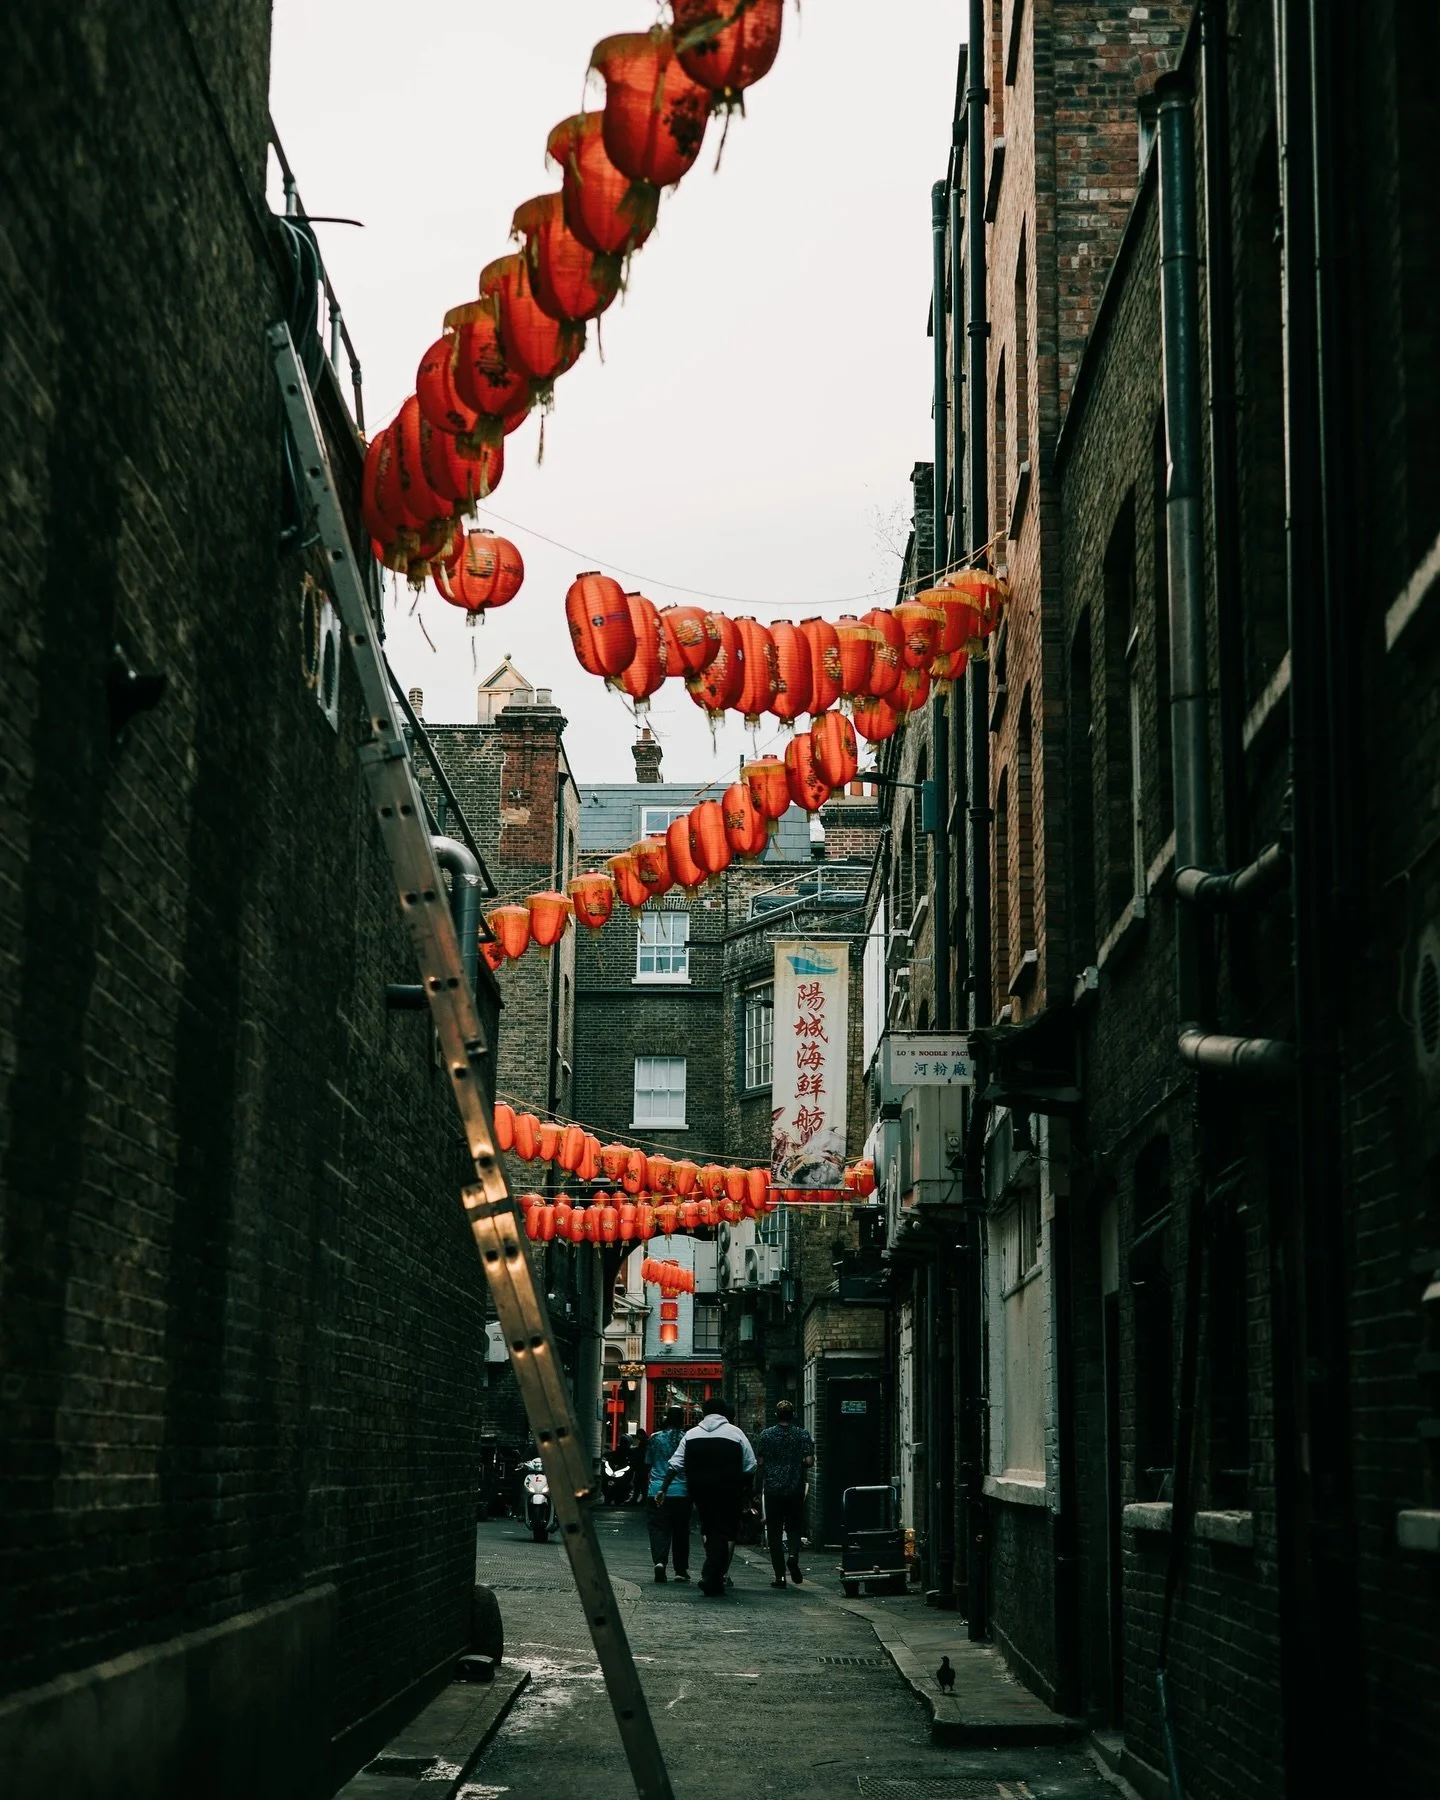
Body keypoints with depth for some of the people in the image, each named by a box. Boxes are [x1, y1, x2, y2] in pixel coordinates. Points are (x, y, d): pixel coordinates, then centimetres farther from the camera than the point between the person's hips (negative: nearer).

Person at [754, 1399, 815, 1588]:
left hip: (772, 1489, 0)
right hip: (795, 1489, 0)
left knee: (774, 1532, 5)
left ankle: (780, 1576, 0)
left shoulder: (766, 1434, 0)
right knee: (794, 1526, 14)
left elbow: (759, 1462, 0)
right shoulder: (803, 1435, -2)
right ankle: (793, 1555, -15)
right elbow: (809, 1461, -6)